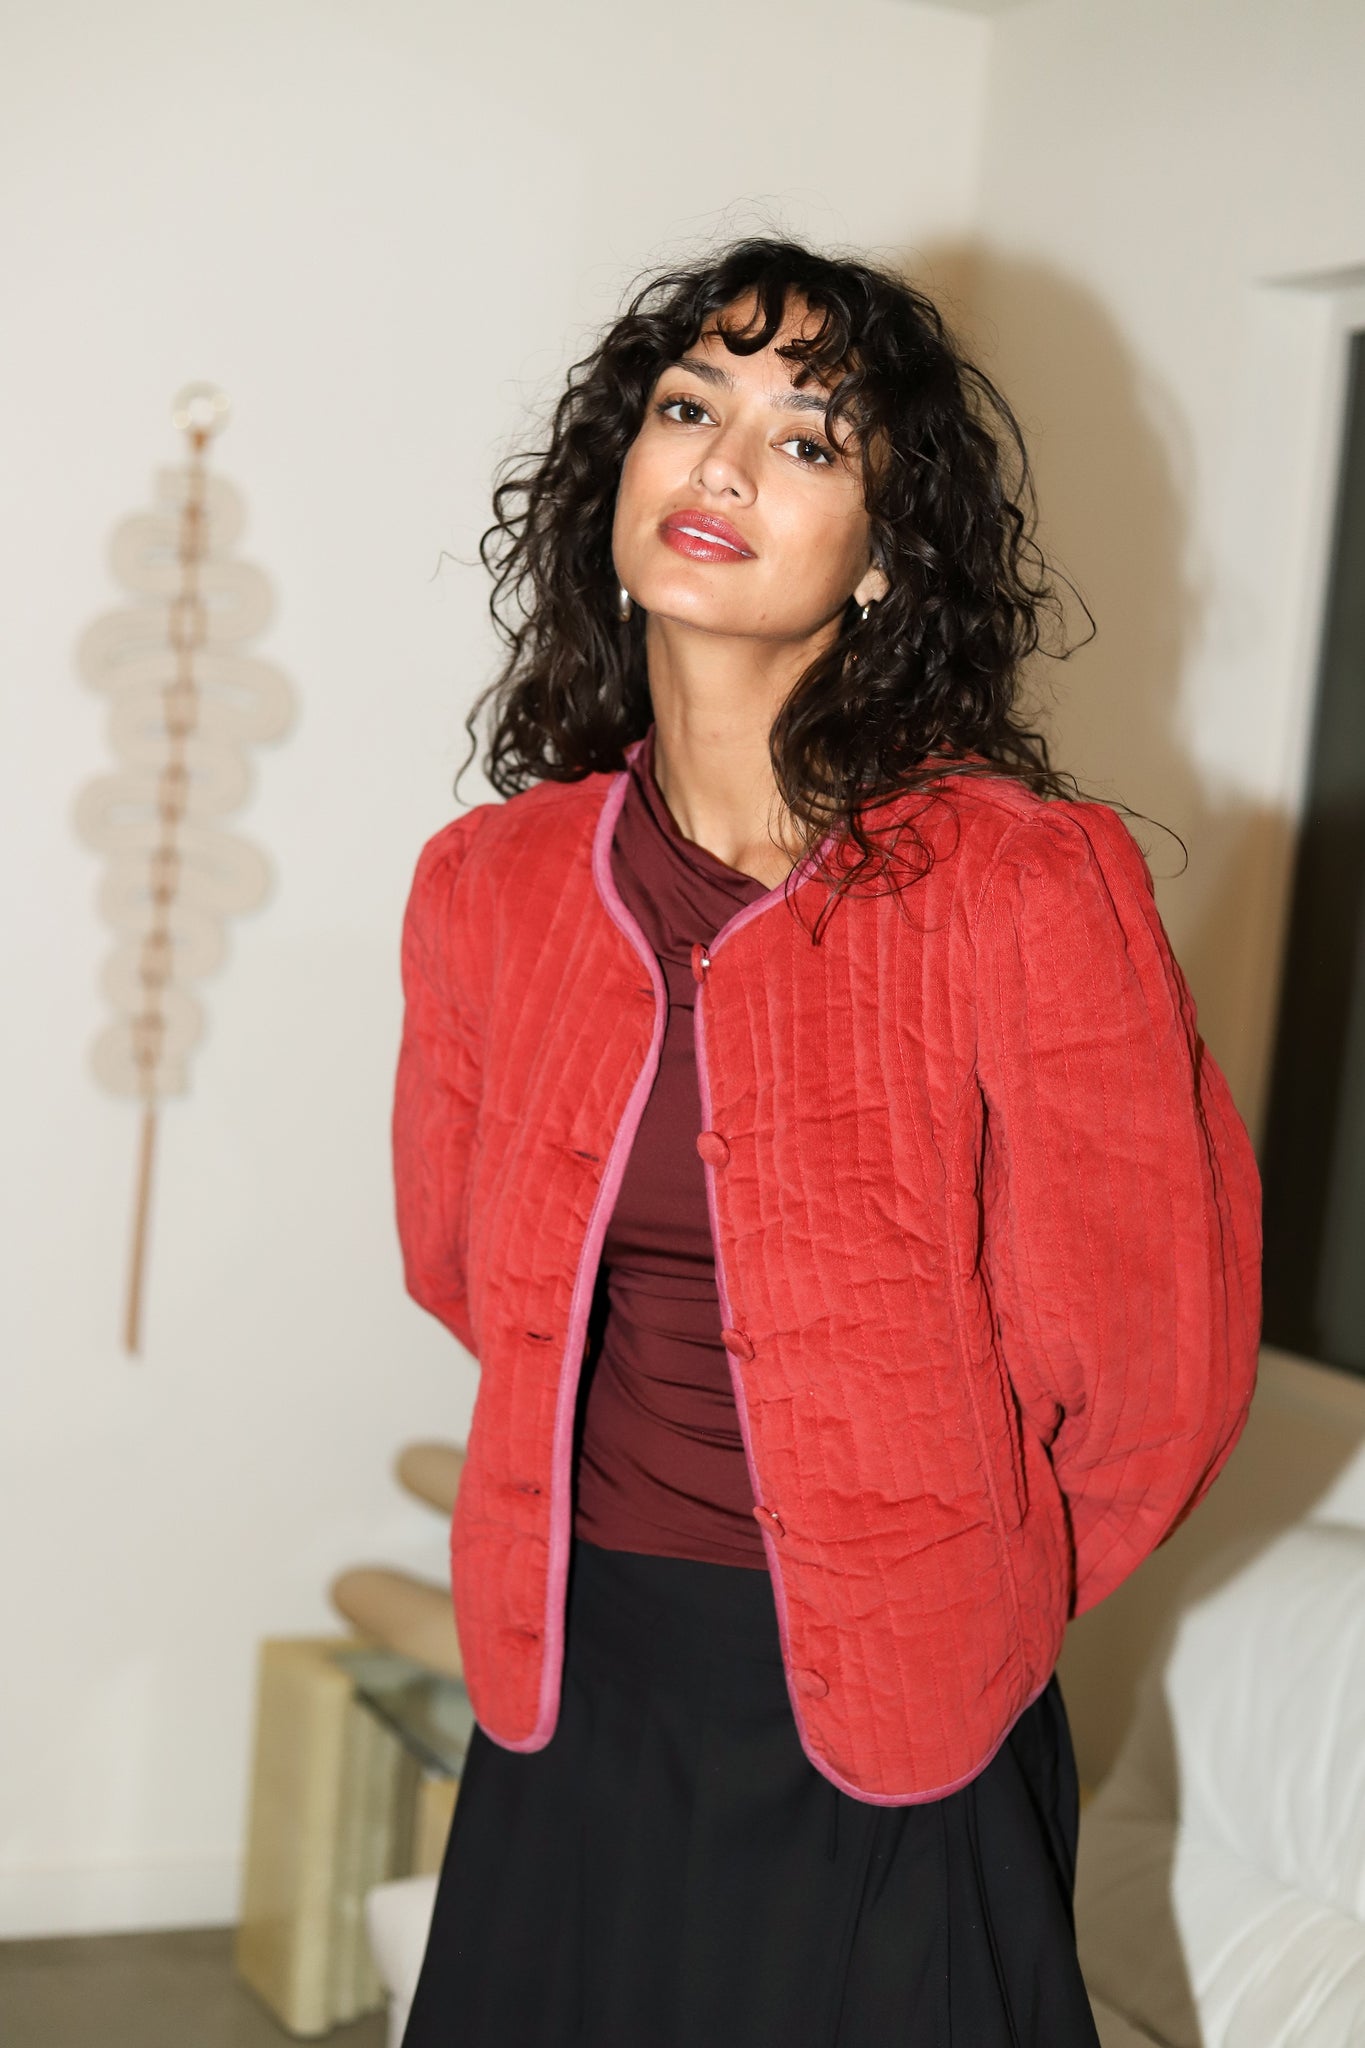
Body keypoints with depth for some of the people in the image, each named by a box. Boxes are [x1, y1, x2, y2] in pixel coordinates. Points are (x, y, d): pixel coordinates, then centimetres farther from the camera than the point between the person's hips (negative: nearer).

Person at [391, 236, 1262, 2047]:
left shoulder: (1024, 886, -17)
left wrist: (960, 1607, 5)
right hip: (565, 1704, 4)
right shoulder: (490, 888, -3)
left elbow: (1143, 1378, -9)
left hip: (887, 1766, -4)